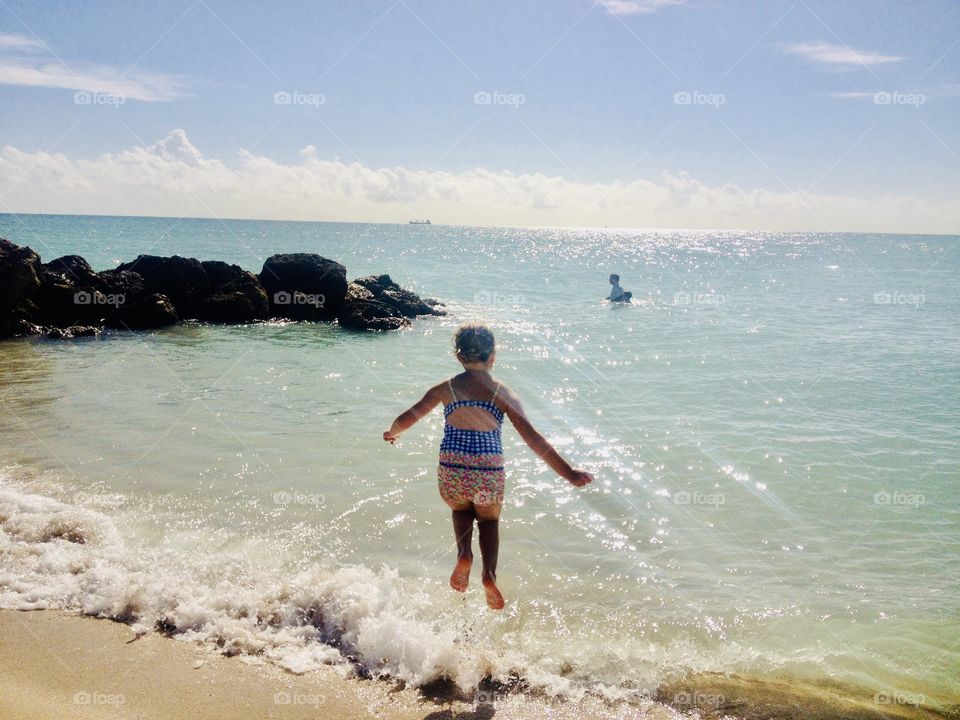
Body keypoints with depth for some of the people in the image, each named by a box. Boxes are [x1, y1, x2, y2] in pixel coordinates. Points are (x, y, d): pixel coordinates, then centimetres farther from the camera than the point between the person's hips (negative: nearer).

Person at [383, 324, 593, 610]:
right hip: (489, 474, 0)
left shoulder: (446, 389, 0)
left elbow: (409, 417, 7)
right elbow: (533, 438, -7)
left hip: (451, 473, 1)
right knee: (489, 519, 26)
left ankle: (464, 553, 2)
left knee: (461, 510, 32)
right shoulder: (502, 393, -3)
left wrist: (391, 433, 30)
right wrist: (568, 473, -5)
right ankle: (489, 572, 0)